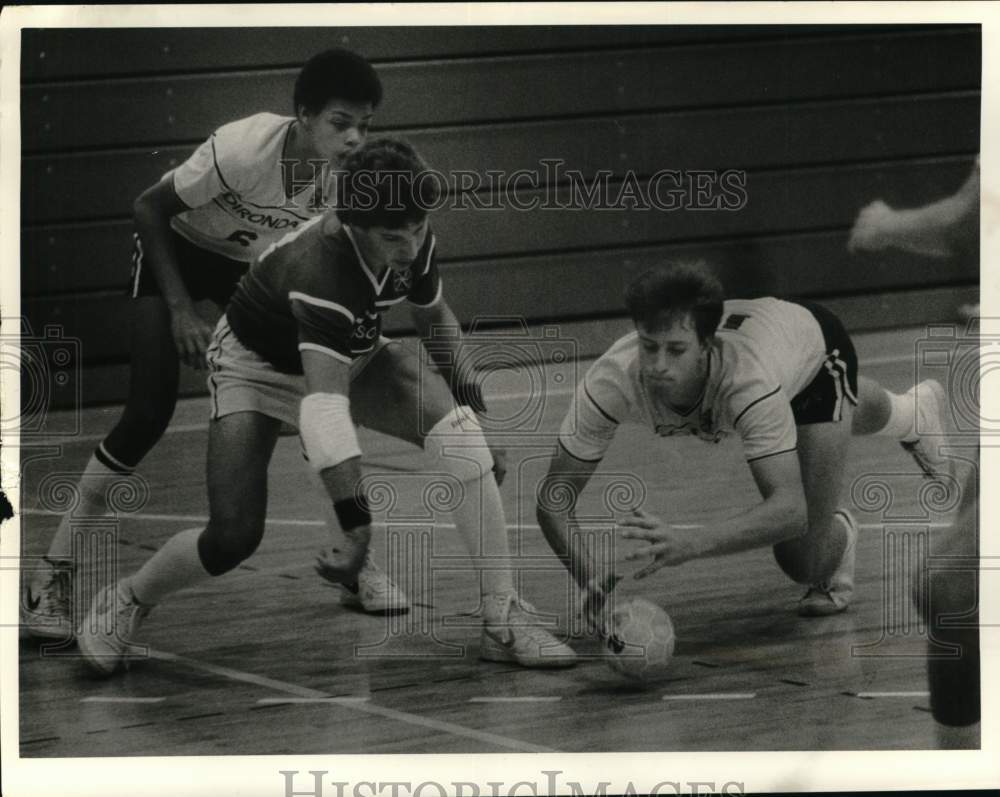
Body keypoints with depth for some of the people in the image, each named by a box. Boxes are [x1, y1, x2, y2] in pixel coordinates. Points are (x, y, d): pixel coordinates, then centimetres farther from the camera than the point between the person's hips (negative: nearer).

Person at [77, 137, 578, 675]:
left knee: (459, 430, -21)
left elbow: (433, 316, 7)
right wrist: (357, 525, -58)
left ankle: (504, 622, -17)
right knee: (233, 538, -19)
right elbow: (324, 405, -51)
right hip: (256, 367, -5)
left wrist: (465, 385, -10)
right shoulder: (316, 268, -41)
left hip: (351, 354, 5)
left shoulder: (413, 242, -19)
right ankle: (126, 602, 14)